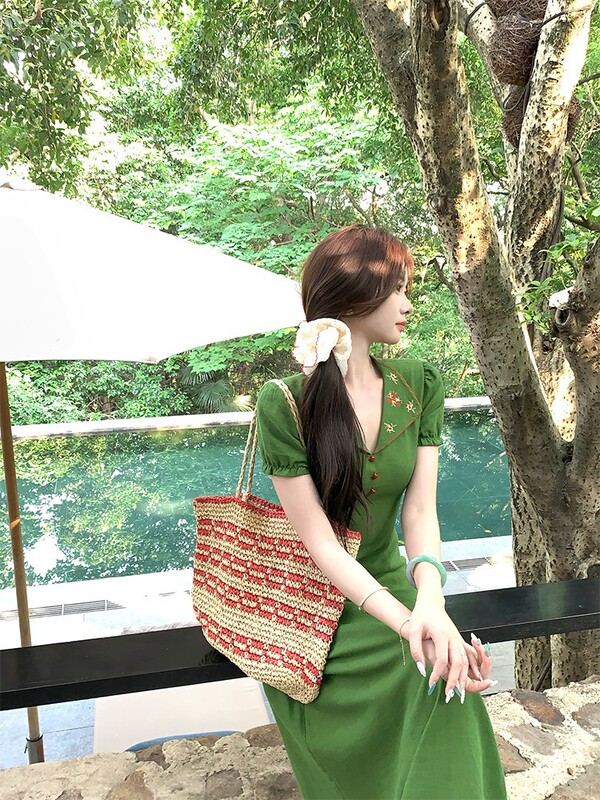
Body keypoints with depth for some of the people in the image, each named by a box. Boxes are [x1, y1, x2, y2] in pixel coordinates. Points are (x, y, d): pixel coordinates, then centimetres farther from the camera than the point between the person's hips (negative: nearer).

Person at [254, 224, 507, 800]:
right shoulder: (283, 404, -20)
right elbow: (320, 544, -21)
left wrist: (429, 600, -32)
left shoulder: (420, 386, -5)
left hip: (390, 588, 3)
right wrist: (405, 622, -33)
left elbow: (420, 510, -11)